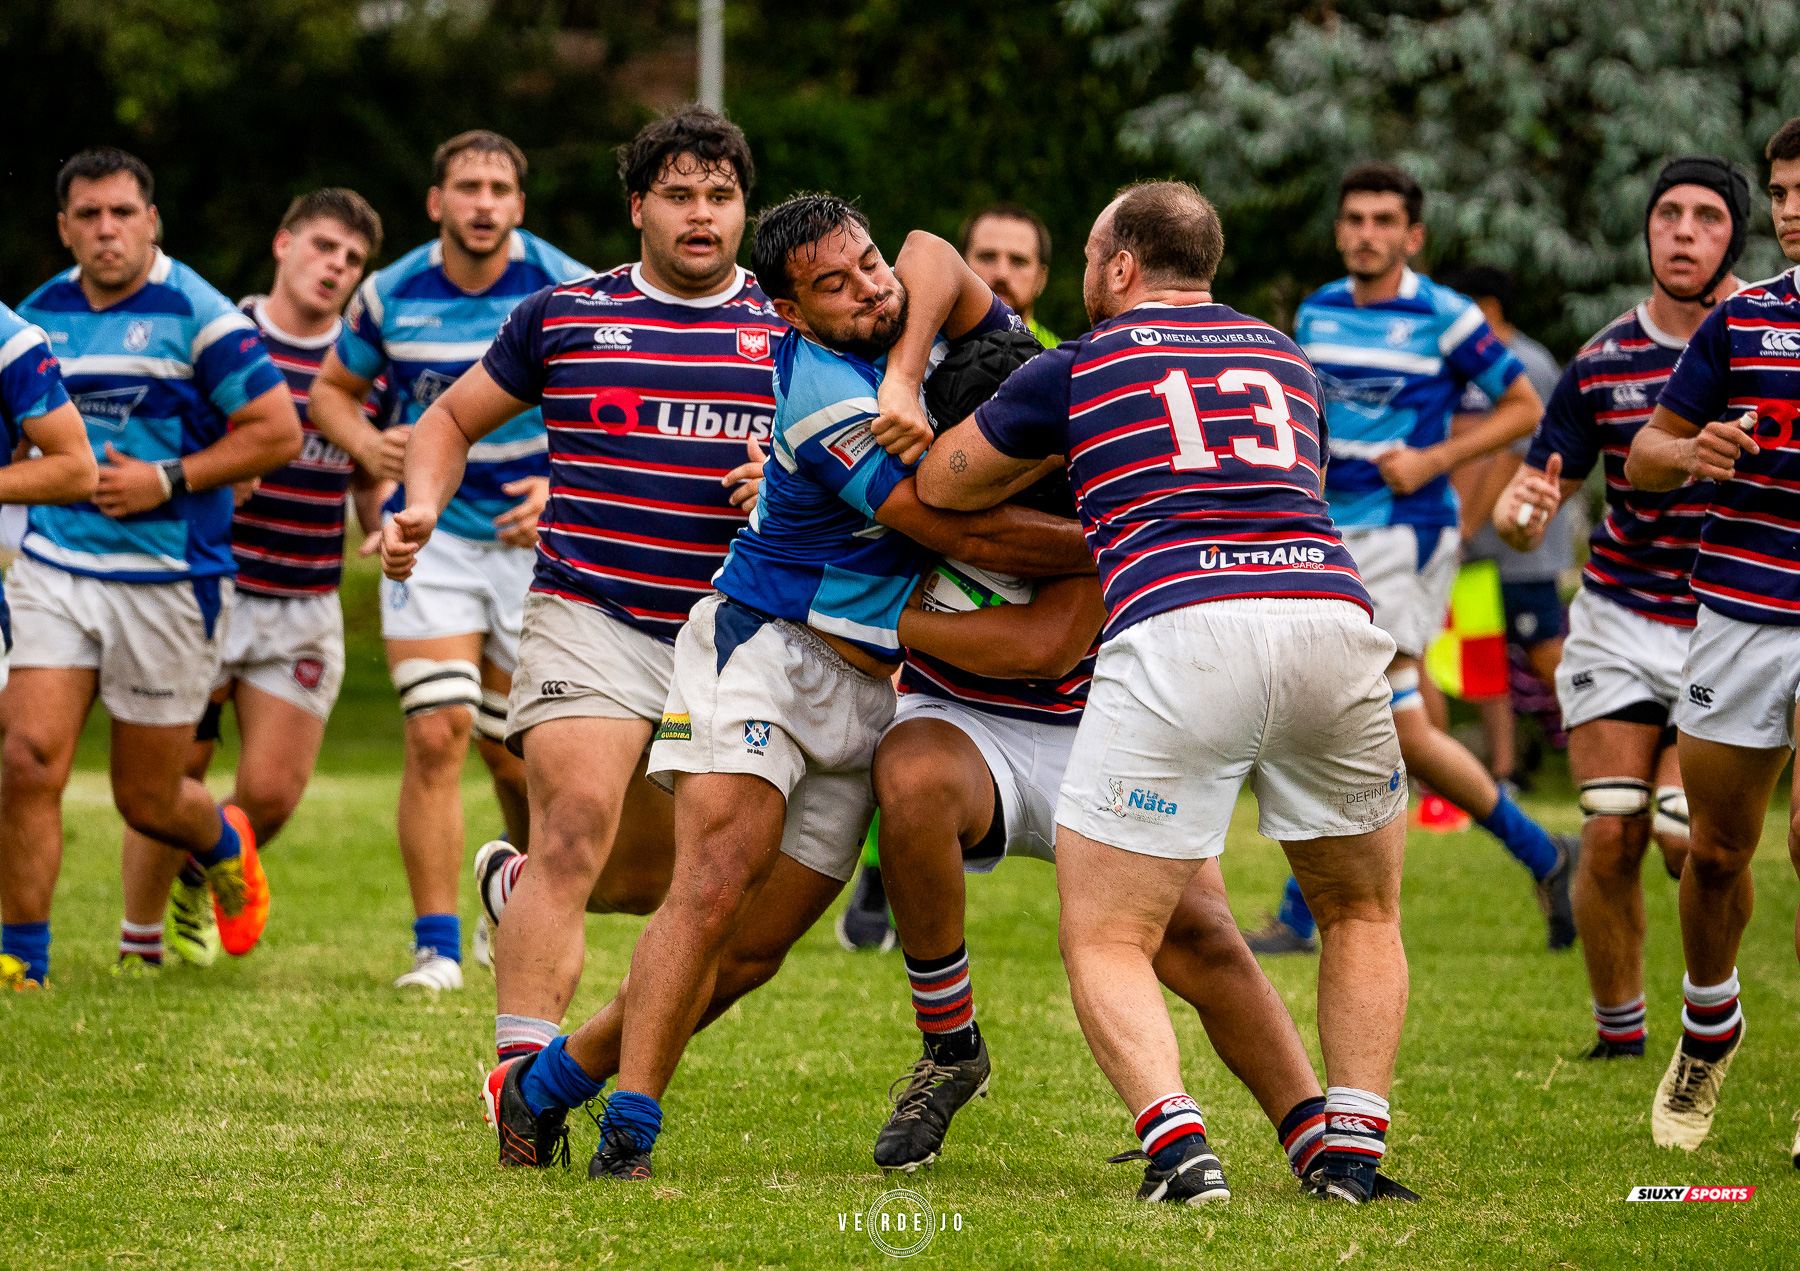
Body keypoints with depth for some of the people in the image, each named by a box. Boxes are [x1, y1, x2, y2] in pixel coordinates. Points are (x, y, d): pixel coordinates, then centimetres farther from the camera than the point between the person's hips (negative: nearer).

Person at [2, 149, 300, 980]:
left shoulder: (194, 313, -10)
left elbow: (279, 432, -10)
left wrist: (168, 481, -15)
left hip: (169, 579, -4)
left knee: (147, 801, 6)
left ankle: (224, 844, 42)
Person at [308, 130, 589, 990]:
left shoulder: (566, 291, -9)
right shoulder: (391, 295, -4)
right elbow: (332, 387, 11)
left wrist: (566, 486, -19)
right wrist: (363, 443, -11)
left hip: (537, 538, 0)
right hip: (431, 531, 0)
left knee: (511, 751, 7)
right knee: (436, 733, -14)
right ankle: (436, 946, -10)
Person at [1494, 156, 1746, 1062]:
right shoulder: (1601, 364, -2)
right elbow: (1528, 513, 1)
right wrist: (1520, 511, -23)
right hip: (1621, 622, 2)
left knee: (1688, 836, -15)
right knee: (1612, 836, -7)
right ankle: (1618, 1032, 10)